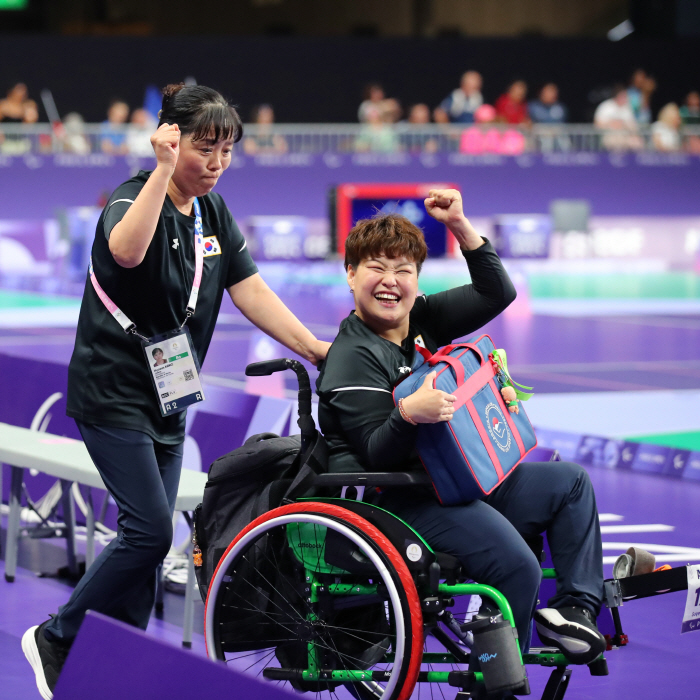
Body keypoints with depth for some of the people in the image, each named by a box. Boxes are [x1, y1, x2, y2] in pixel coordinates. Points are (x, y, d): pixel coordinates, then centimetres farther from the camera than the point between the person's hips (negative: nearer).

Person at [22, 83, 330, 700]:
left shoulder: (213, 213, 7)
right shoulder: (137, 197, -16)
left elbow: (252, 291, 7)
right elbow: (127, 250, -41)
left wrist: (314, 348, 0)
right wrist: (164, 170, -39)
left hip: (167, 397, 8)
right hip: (113, 393, -8)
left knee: (150, 535, 8)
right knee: (151, 530, -13)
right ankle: (55, 638, 2)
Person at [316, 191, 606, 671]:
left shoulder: (422, 321, 10)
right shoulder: (352, 359, -15)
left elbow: (497, 293, 8)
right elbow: (378, 454, -20)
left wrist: (460, 226, -2)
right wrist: (409, 413, -41)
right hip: (396, 500, -10)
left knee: (571, 482, 13)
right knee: (516, 564, -29)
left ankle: (578, 606, 3)